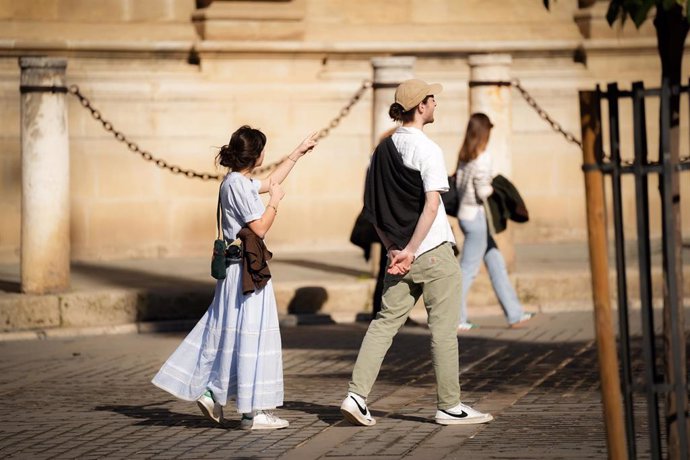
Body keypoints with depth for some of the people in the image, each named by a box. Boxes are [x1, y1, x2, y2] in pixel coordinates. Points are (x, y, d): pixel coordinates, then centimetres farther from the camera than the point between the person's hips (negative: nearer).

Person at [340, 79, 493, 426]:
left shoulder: (383, 150, 8)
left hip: (399, 255, 6)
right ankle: (449, 407, 8)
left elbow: (373, 208, 10)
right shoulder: (427, 150, -12)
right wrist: (410, 250, -18)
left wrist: (393, 248, 11)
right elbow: (431, 205, -21)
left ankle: (356, 396, 1)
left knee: (385, 322, 10)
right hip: (434, 253, -6)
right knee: (443, 329, 2)